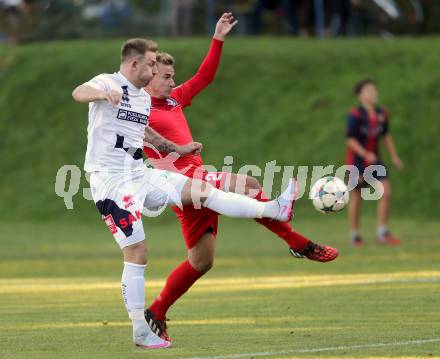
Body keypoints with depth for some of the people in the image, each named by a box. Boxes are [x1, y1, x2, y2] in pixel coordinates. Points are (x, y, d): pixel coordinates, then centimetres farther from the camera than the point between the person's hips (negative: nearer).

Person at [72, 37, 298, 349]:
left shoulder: (144, 99, 15)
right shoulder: (108, 83, -11)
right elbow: (79, 93, -35)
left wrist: (177, 149, 43)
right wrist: (102, 94, -57)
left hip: (139, 175, 8)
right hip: (110, 180, -8)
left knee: (202, 190, 1)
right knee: (136, 254, -9)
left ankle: (275, 210, 7)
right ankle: (140, 332, -3)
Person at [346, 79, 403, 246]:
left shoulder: (382, 114, 1)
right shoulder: (355, 115, -17)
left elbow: (386, 135, 15)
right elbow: (350, 139, -17)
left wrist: (394, 157, 15)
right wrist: (366, 154, -28)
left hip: (374, 159, 5)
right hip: (357, 159, -5)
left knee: (386, 192, -9)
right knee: (356, 197, 4)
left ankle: (383, 234, -4)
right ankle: (355, 236, 18)